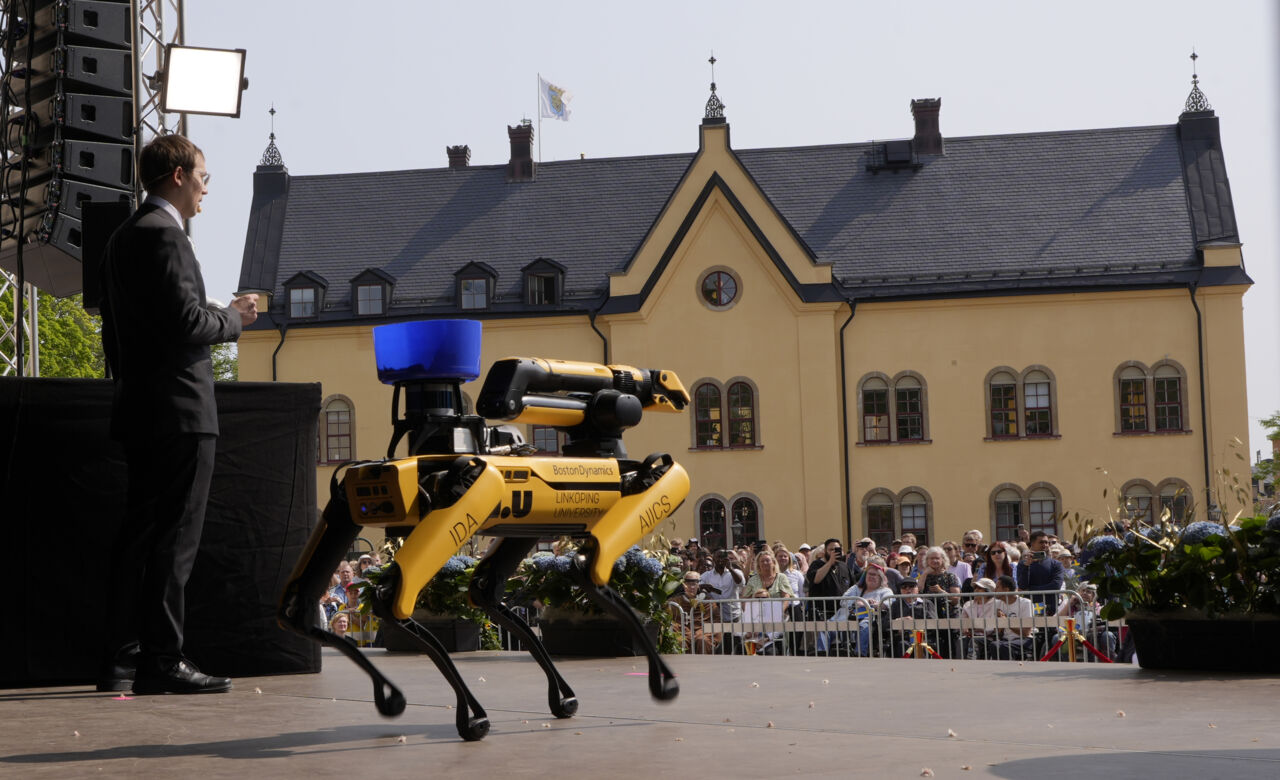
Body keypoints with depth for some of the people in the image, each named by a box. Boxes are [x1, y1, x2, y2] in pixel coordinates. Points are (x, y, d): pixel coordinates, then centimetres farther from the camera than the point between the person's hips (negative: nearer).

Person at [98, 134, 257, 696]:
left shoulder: (123, 237, 19)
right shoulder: (163, 235, -12)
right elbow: (187, 322, -21)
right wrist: (234, 318, -4)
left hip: (139, 408, 10)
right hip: (179, 409, -10)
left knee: (139, 535, 11)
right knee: (175, 538, -8)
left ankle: (121, 660, 14)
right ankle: (161, 662, -7)